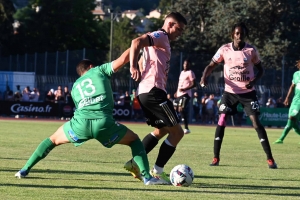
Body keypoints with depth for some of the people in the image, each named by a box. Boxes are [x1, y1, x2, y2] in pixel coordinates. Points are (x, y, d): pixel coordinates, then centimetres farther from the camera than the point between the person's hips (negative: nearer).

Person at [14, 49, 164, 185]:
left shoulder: (75, 86, 31)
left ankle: (25, 170, 22)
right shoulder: (99, 70, 21)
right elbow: (122, 60, 10)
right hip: (104, 123, -2)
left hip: (80, 123, 2)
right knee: (134, 140, 21)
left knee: (53, 140, 29)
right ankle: (147, 177, 4)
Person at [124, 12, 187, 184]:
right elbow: (137, 42, -23)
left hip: (146, 92, 10)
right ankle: (157, 171, -3)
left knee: (162, 130, 26)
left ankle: (135, 163, 20)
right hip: (153, 91, -10)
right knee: (177, 131, -6)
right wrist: (133, 67, -25)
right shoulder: (161, 36, -7)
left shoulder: (162, 40, 24)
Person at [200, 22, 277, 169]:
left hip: (248, 92, -1)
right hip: (230, 91, 1)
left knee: (256, 122, -9)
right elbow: (211, 65, 4)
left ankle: (270, 159, -6)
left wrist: (254, 81, -16)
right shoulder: (224, 50, -5)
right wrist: (204, 77, -17)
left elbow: (260, 69, 4)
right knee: (221, 121, -9)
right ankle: (216, 158, 2)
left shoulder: (251, 50, -6)